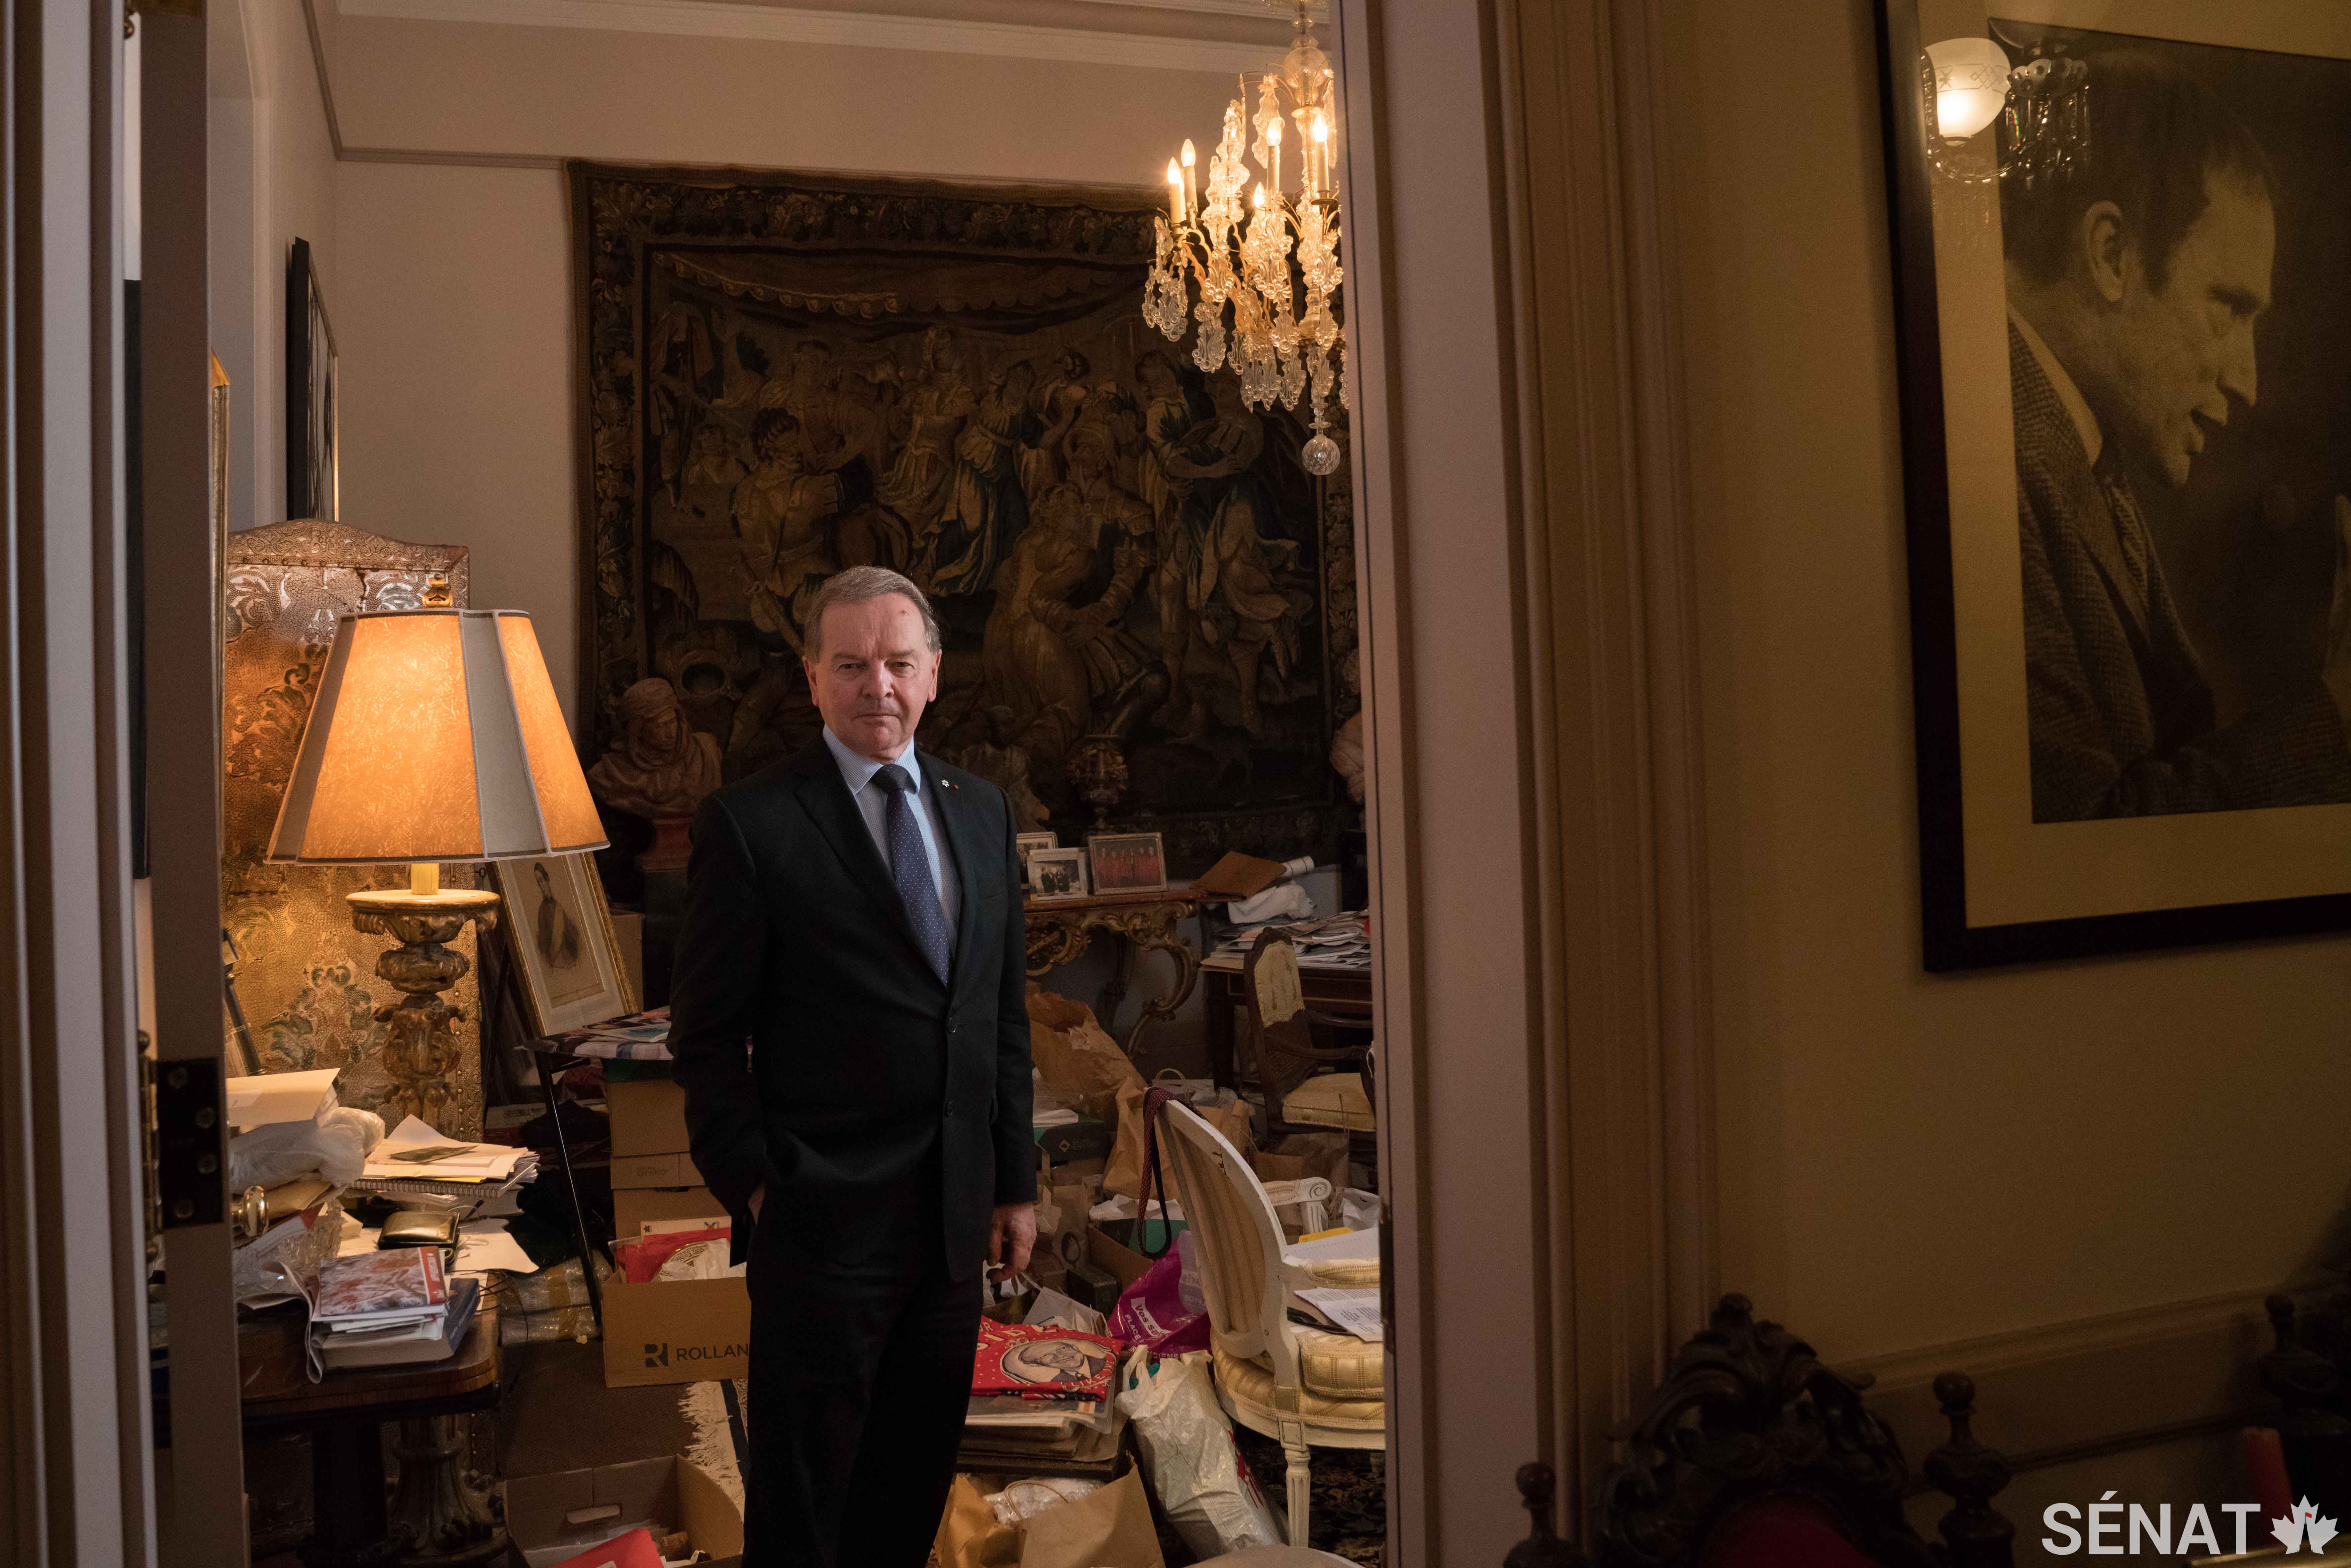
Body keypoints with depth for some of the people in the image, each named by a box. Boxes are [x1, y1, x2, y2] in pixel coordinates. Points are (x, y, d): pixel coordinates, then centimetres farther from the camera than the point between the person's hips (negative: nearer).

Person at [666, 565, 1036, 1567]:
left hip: (954, 1218, 5)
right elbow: (705, 1034, -5)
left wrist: (1016, 1182, 11)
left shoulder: (982, 811, 10)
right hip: (822, 1222, -5)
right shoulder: (749, 823, -7)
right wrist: (753, 1184, -9)